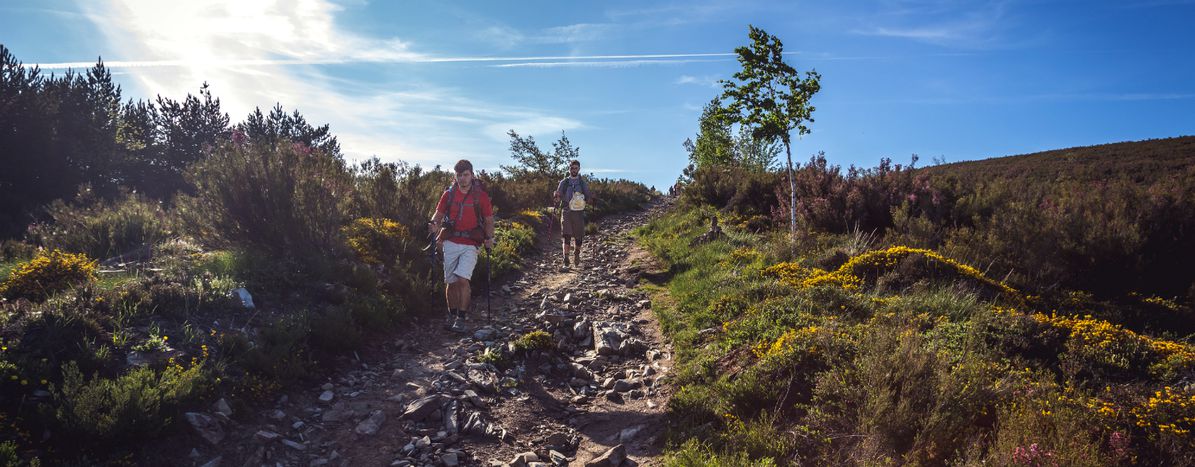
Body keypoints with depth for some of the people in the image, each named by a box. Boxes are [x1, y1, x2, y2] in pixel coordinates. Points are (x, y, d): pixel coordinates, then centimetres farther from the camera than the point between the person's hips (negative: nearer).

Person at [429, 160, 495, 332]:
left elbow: (489, 220, 4)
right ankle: (452, 315, 25)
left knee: (463, 279, -17)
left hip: (470, 245, -3)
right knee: (451, 282, 7)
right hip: (450, 242, 3)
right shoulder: (449, 193, 5)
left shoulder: (480, 195, -1)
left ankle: (461, 318, -7)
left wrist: (489, 237, -8)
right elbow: (439, 213, 9)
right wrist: (435, 223, -12)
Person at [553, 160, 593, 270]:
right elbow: (558, 198, 7)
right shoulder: (564, 182, 8)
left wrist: (590, 199, -14)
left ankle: (577, 259, 25)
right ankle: (566, 261, -7)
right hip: (567, 212, -1)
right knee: (566, 236, -9)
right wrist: (556, 196, -15)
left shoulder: (583, 183, 8)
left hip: (579, 212, 1)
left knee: (579, 238, 4)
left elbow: (588, 200, 9)